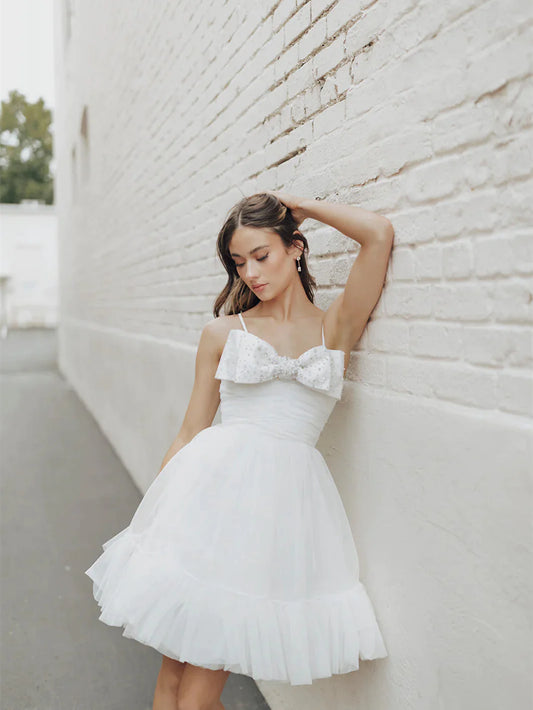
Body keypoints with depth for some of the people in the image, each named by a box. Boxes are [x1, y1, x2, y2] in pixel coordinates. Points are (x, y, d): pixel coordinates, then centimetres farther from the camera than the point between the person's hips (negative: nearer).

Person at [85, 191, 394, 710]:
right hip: (215, 485, 1)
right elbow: (191, 431, 10)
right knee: (175, 666, 6)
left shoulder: (336, 327, 7)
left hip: (288, 496, -1)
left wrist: (300, 205, 8)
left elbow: (379, 233, -3)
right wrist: (163, 506, 6)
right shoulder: (222, 332, 9)